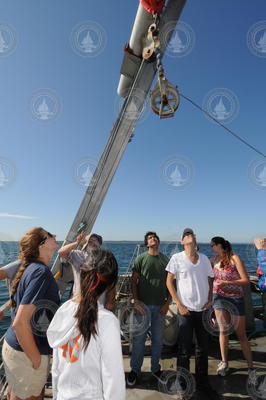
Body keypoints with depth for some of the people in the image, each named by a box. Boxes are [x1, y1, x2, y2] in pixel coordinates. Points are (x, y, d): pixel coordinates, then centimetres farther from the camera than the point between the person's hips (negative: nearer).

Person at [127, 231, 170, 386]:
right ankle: (135, 370, 26)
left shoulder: (166, 260, 3)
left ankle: (156, 368, 34)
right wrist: (136, 301, -10)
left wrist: (167, 303, -1)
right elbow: (134, 281, -2)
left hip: (160, 306, 2)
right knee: (139, 338, 7)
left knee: (158, 339, 13)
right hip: (143, 304, -2)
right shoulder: (141, 259, -3)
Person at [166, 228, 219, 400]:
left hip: (203, 309, 4)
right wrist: (179, 304, -9)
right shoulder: (177, 258, -8)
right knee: (185, 350, 8)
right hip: (186, 309, -4)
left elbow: (209, 280, 14)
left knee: (203, 348, 17)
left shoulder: (204, 258, 5)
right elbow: (169, 282, -6)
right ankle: (182, 385, 29)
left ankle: (203, 385, 37)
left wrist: (210, 299, 2)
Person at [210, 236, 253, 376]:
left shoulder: (234, 258, -13)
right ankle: (224, 363, 22)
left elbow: (246, 280, -15)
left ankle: (250, 366, 23)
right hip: (219, 298, 4)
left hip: (235, 299, -4)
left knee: (241, 334, 8)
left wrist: (226, 283, -23)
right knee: (223, 331, 8)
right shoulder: (215, 260, 2)